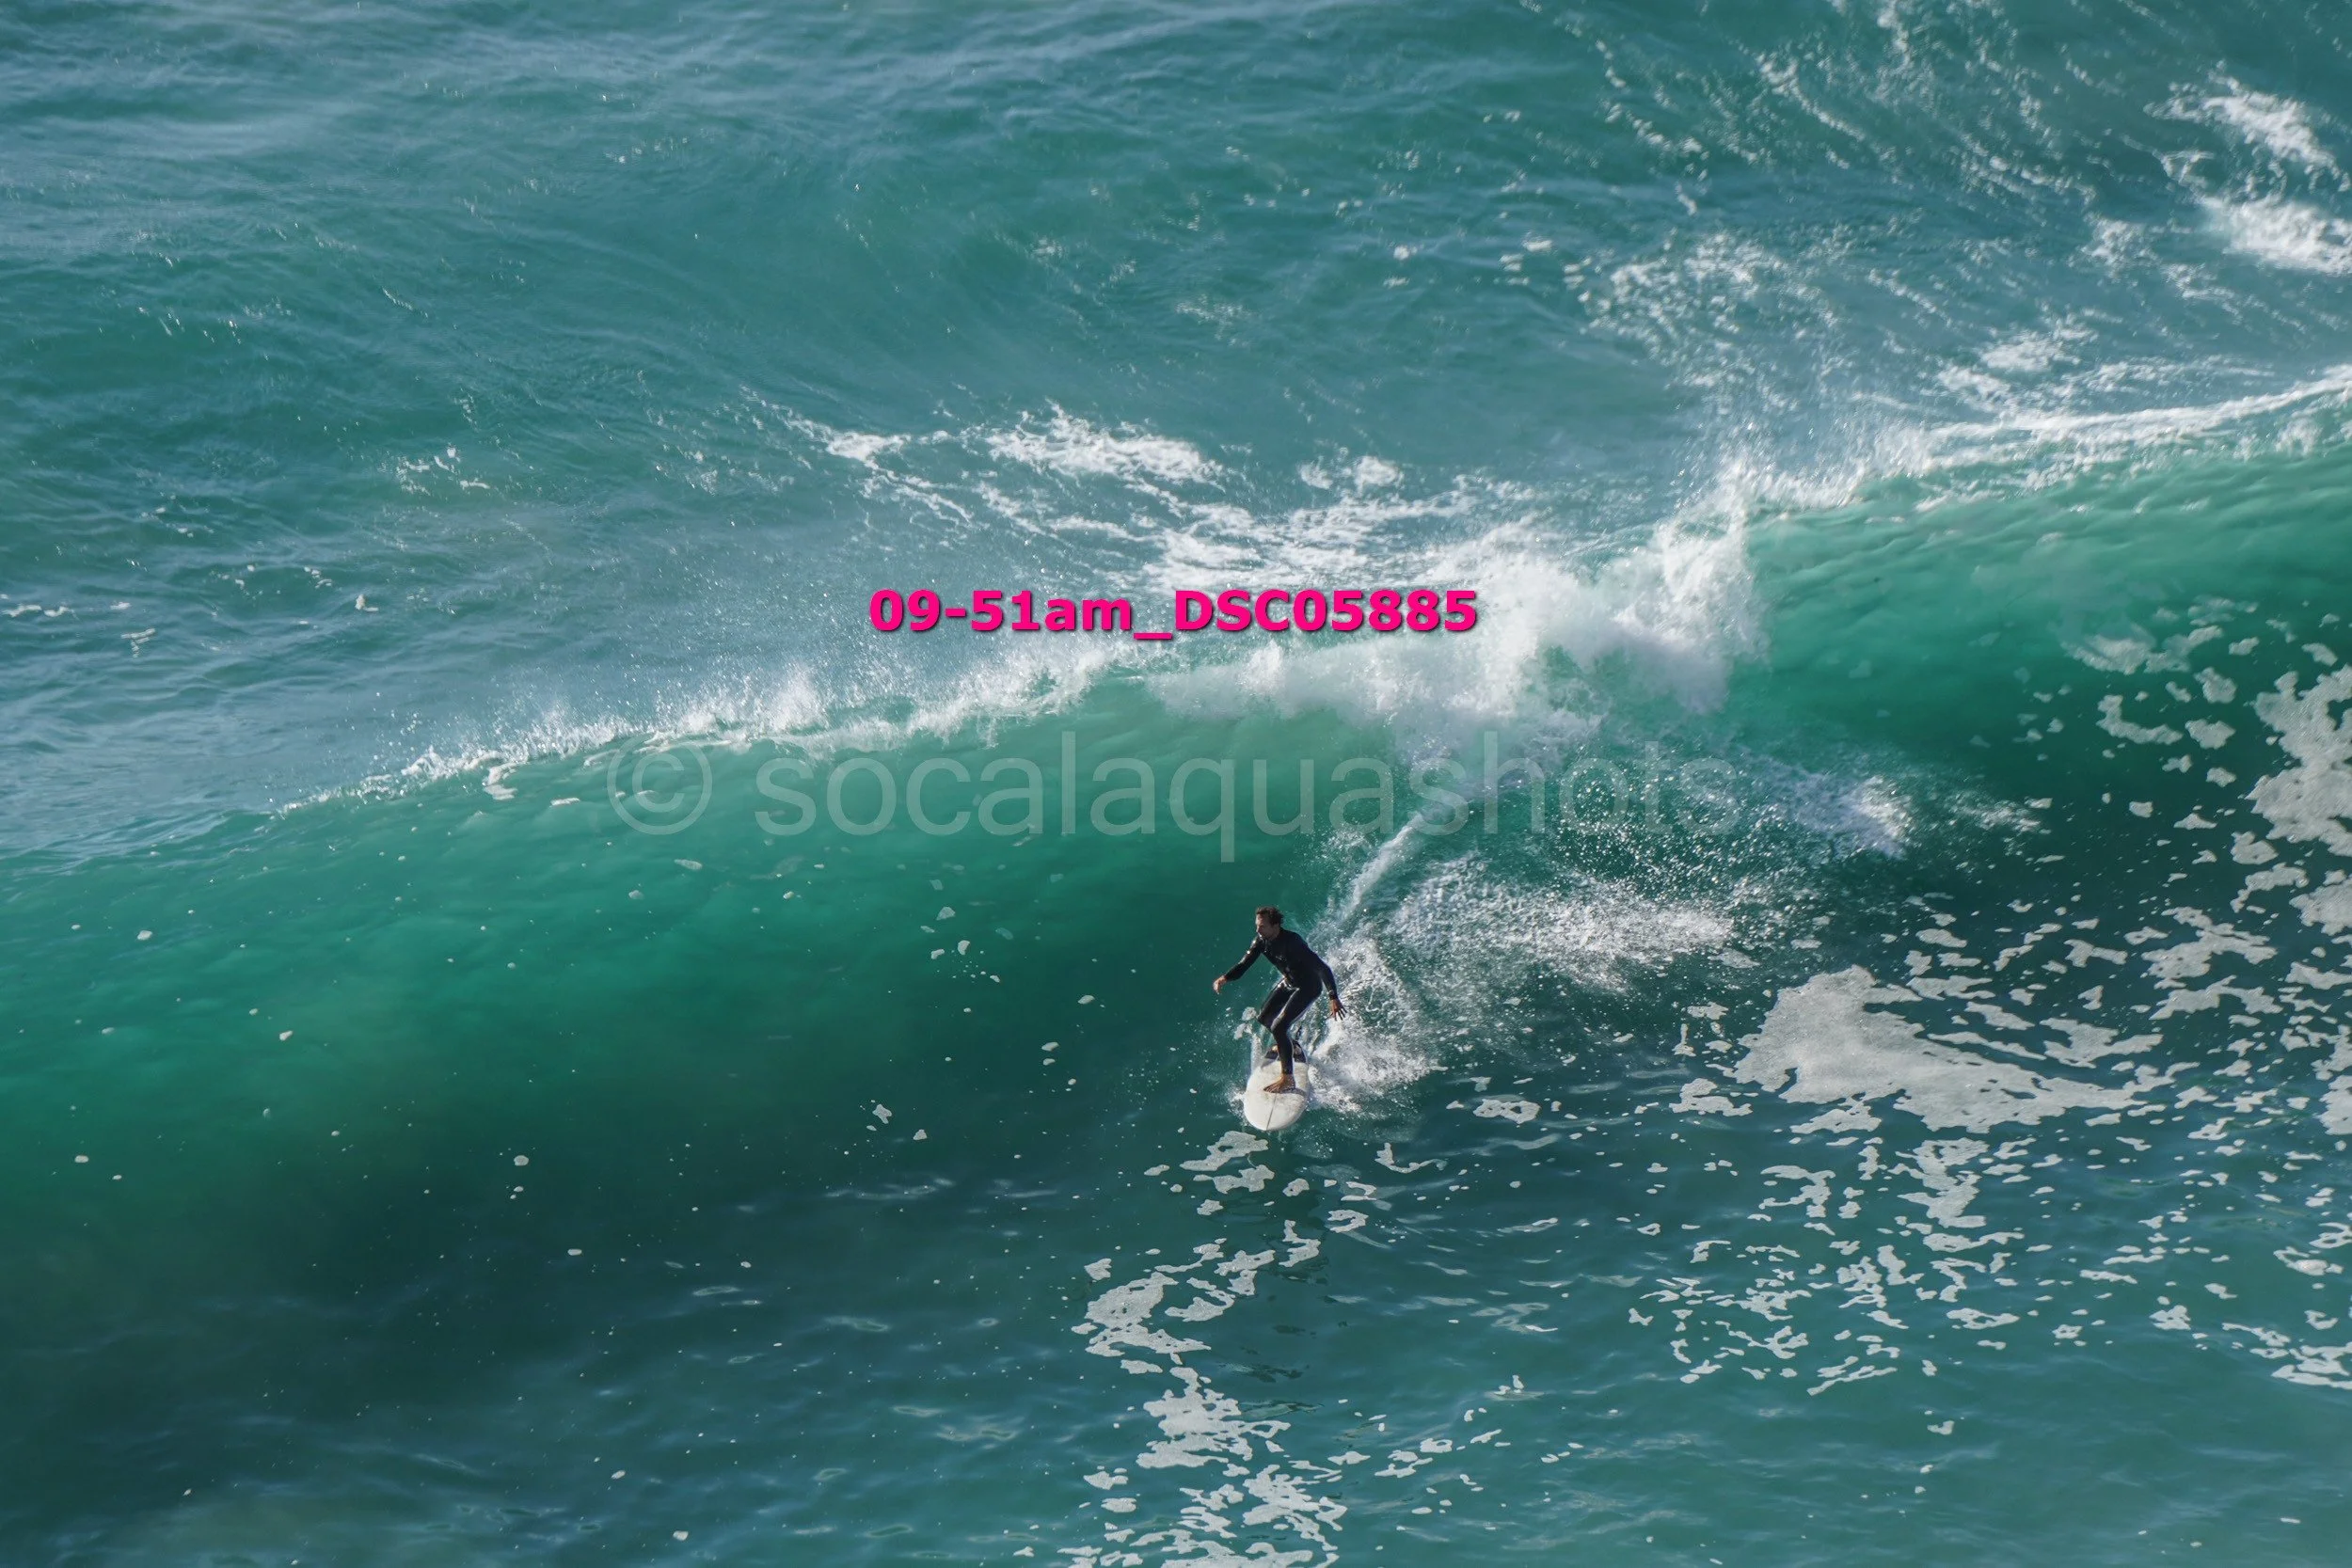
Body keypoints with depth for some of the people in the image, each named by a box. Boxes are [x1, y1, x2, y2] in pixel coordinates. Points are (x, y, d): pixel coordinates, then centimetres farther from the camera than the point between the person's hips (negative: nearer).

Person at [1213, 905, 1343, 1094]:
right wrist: (1225, 978, -25)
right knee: (1264, 1018, 18)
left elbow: (1322, 968, -34)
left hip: (1309, 988, -8)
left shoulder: (1292, 942, -34)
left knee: (1279, 1027, -19)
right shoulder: (1262, 941, -12)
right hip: (1289, 983, 8)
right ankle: (1289, 1045, 47)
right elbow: (1244, 964, -6)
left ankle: (1287, 1079, -13)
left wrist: (1334, 998, -39)